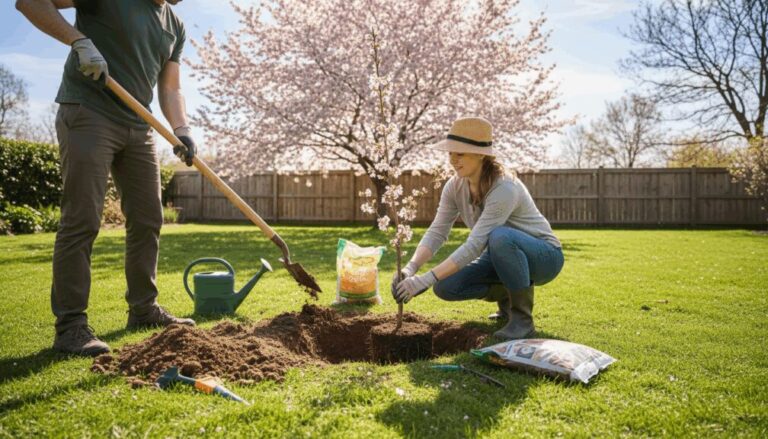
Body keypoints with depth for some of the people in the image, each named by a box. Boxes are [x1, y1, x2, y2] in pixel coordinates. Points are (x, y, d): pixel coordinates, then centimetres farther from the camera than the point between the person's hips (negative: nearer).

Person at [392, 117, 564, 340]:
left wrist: (427, 279, -43)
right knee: (445, 286, -15)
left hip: (543, 256, -6)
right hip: (503, 256, 6)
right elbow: (437, 232, -15)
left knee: (499, 237, -40)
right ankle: (507, 294, 11)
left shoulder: (505, 188, -32)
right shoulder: (455, 186, -10)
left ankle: (523, 317, -19)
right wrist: (411, 268, -32)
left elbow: (475, 244, -38)